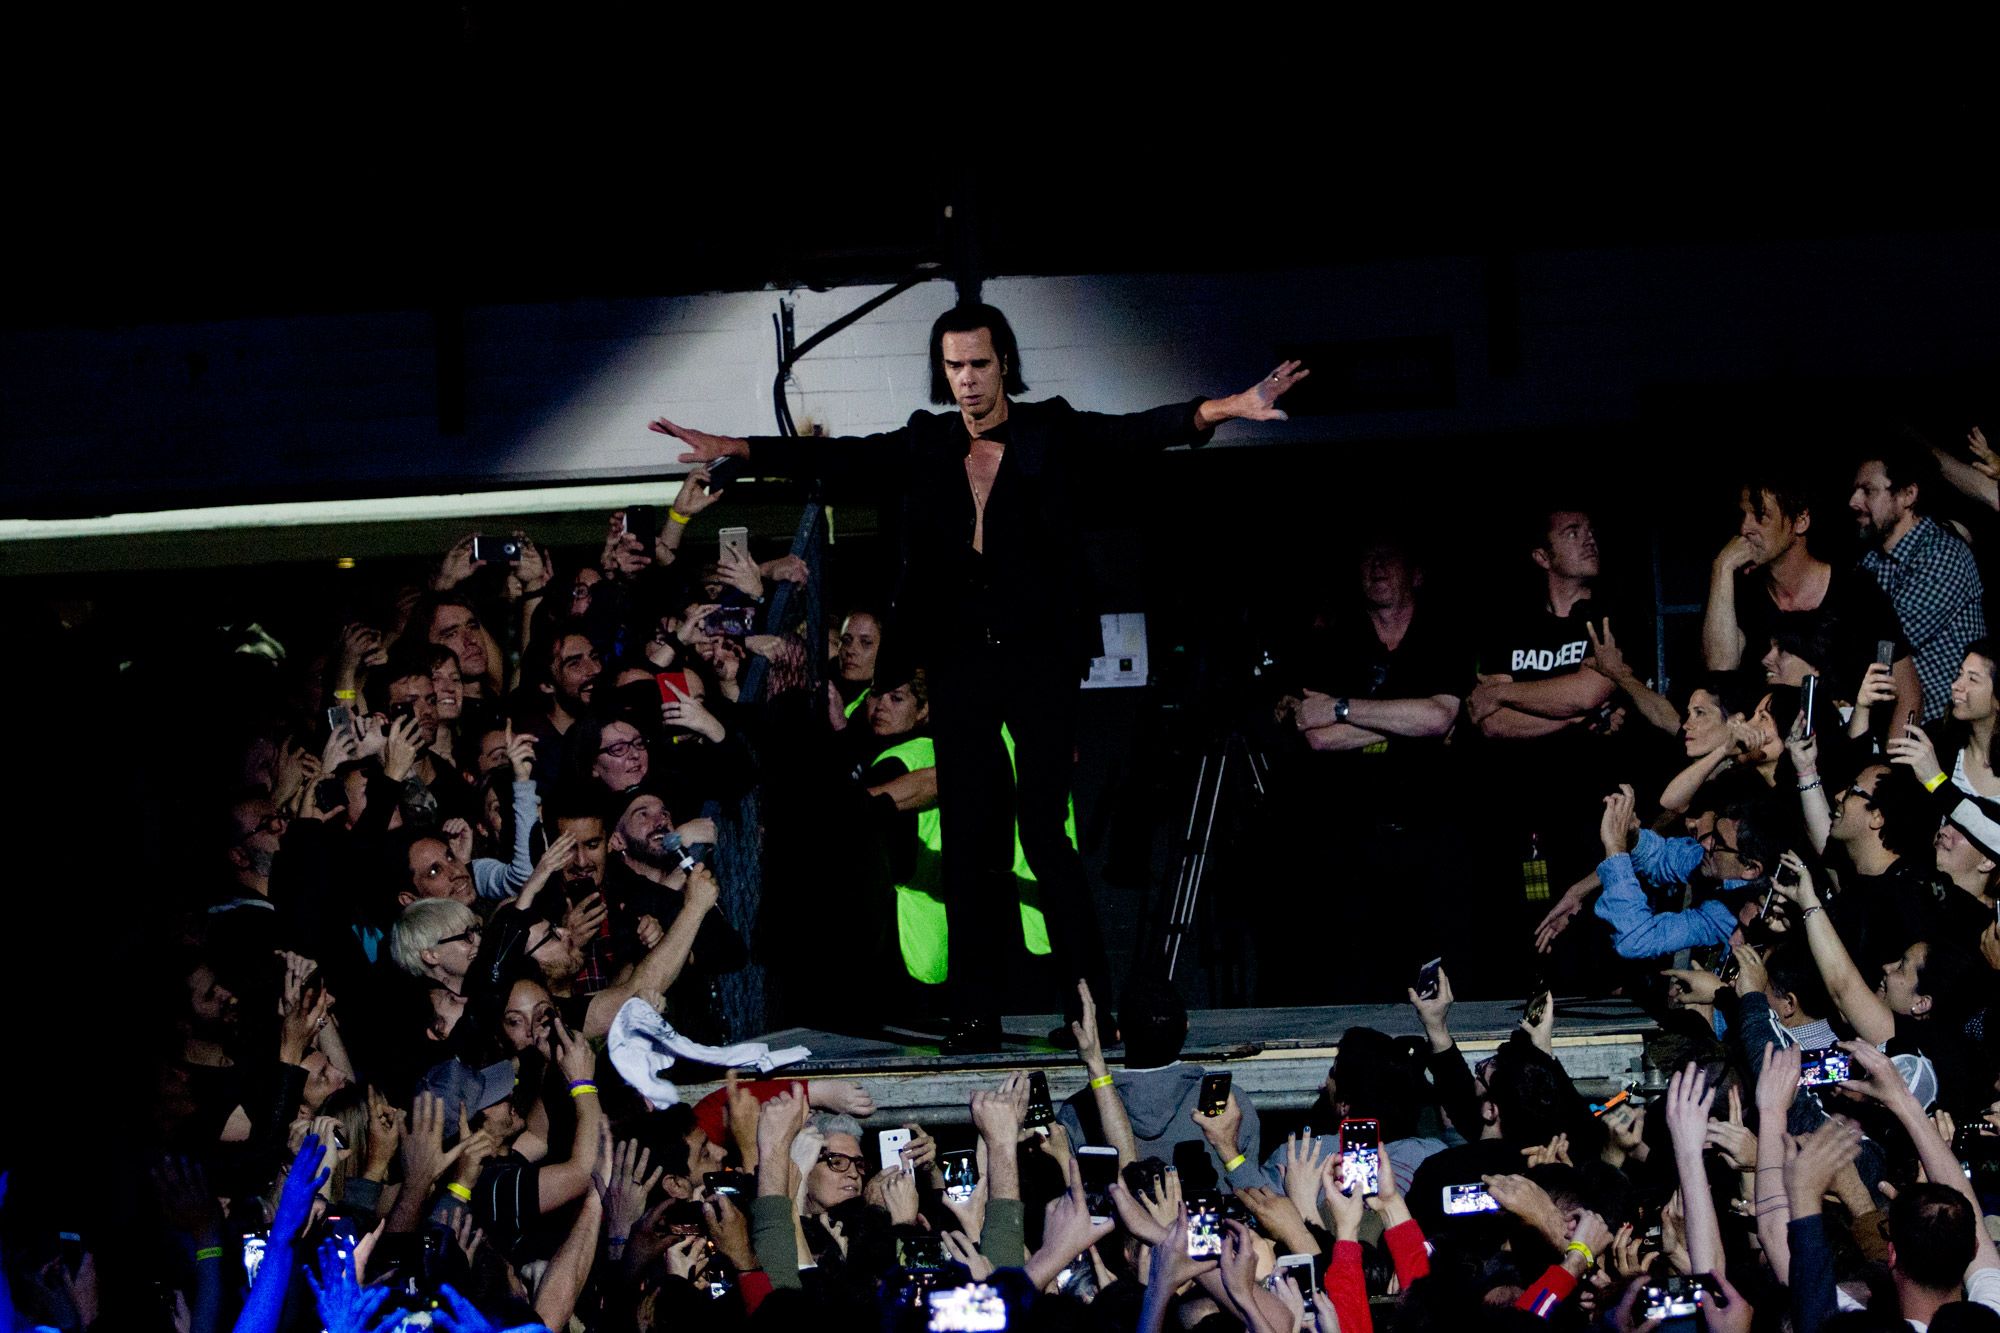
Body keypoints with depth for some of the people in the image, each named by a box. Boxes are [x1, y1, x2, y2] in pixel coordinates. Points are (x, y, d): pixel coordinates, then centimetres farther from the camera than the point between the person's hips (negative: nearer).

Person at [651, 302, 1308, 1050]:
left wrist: (1222, 411, -26)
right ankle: (975, 1015, 6)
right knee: (968, 842, 3)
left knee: (1045, 831, -9)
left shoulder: (1052, 434, 2)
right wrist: (736, 450, 1)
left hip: (1040, 658, -3)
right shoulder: (928, 445, 11)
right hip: (961, 664, 3)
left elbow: (1137, 432, -10)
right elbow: (838, 457, 10)